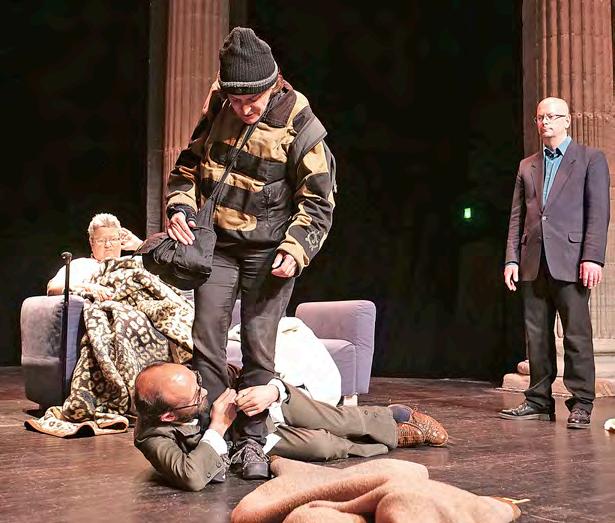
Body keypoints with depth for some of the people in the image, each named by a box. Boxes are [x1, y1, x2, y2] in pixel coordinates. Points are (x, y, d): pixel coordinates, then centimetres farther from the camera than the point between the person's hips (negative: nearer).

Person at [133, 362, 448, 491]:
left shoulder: (190, 377, -27)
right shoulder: (153, 438, -36)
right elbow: (192, 478, -52)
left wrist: (273, 390, -38)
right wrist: (218, 428, -44)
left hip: (269, 404, 2)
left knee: (337, 423, -2)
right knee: (326, 446, -7)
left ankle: (393, 416, 30)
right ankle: (397, 435, 20)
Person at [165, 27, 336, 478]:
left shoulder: (301, 126, -14)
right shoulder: (217, 110, 0)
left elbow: (318, 201, -8)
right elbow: (189, 164, 13)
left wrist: (294, 251, -18)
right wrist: (180, 207, -4)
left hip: (268, 251, -4)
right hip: (217, 243, 4)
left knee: (259, 346, -2)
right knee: (206, 339, 0)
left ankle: (252, 440, 11)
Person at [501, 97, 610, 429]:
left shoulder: (590, 159, 5)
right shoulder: (527, 166, 20)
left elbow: (598, 212, -3)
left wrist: (593, 257, -13)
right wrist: (511, 259, 6)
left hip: (570, 260, -5)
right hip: (533, 262, 5)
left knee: (577, 335, -3)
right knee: (536, 335, 6)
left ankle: (581, 404, 4)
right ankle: (539, 400, 13)